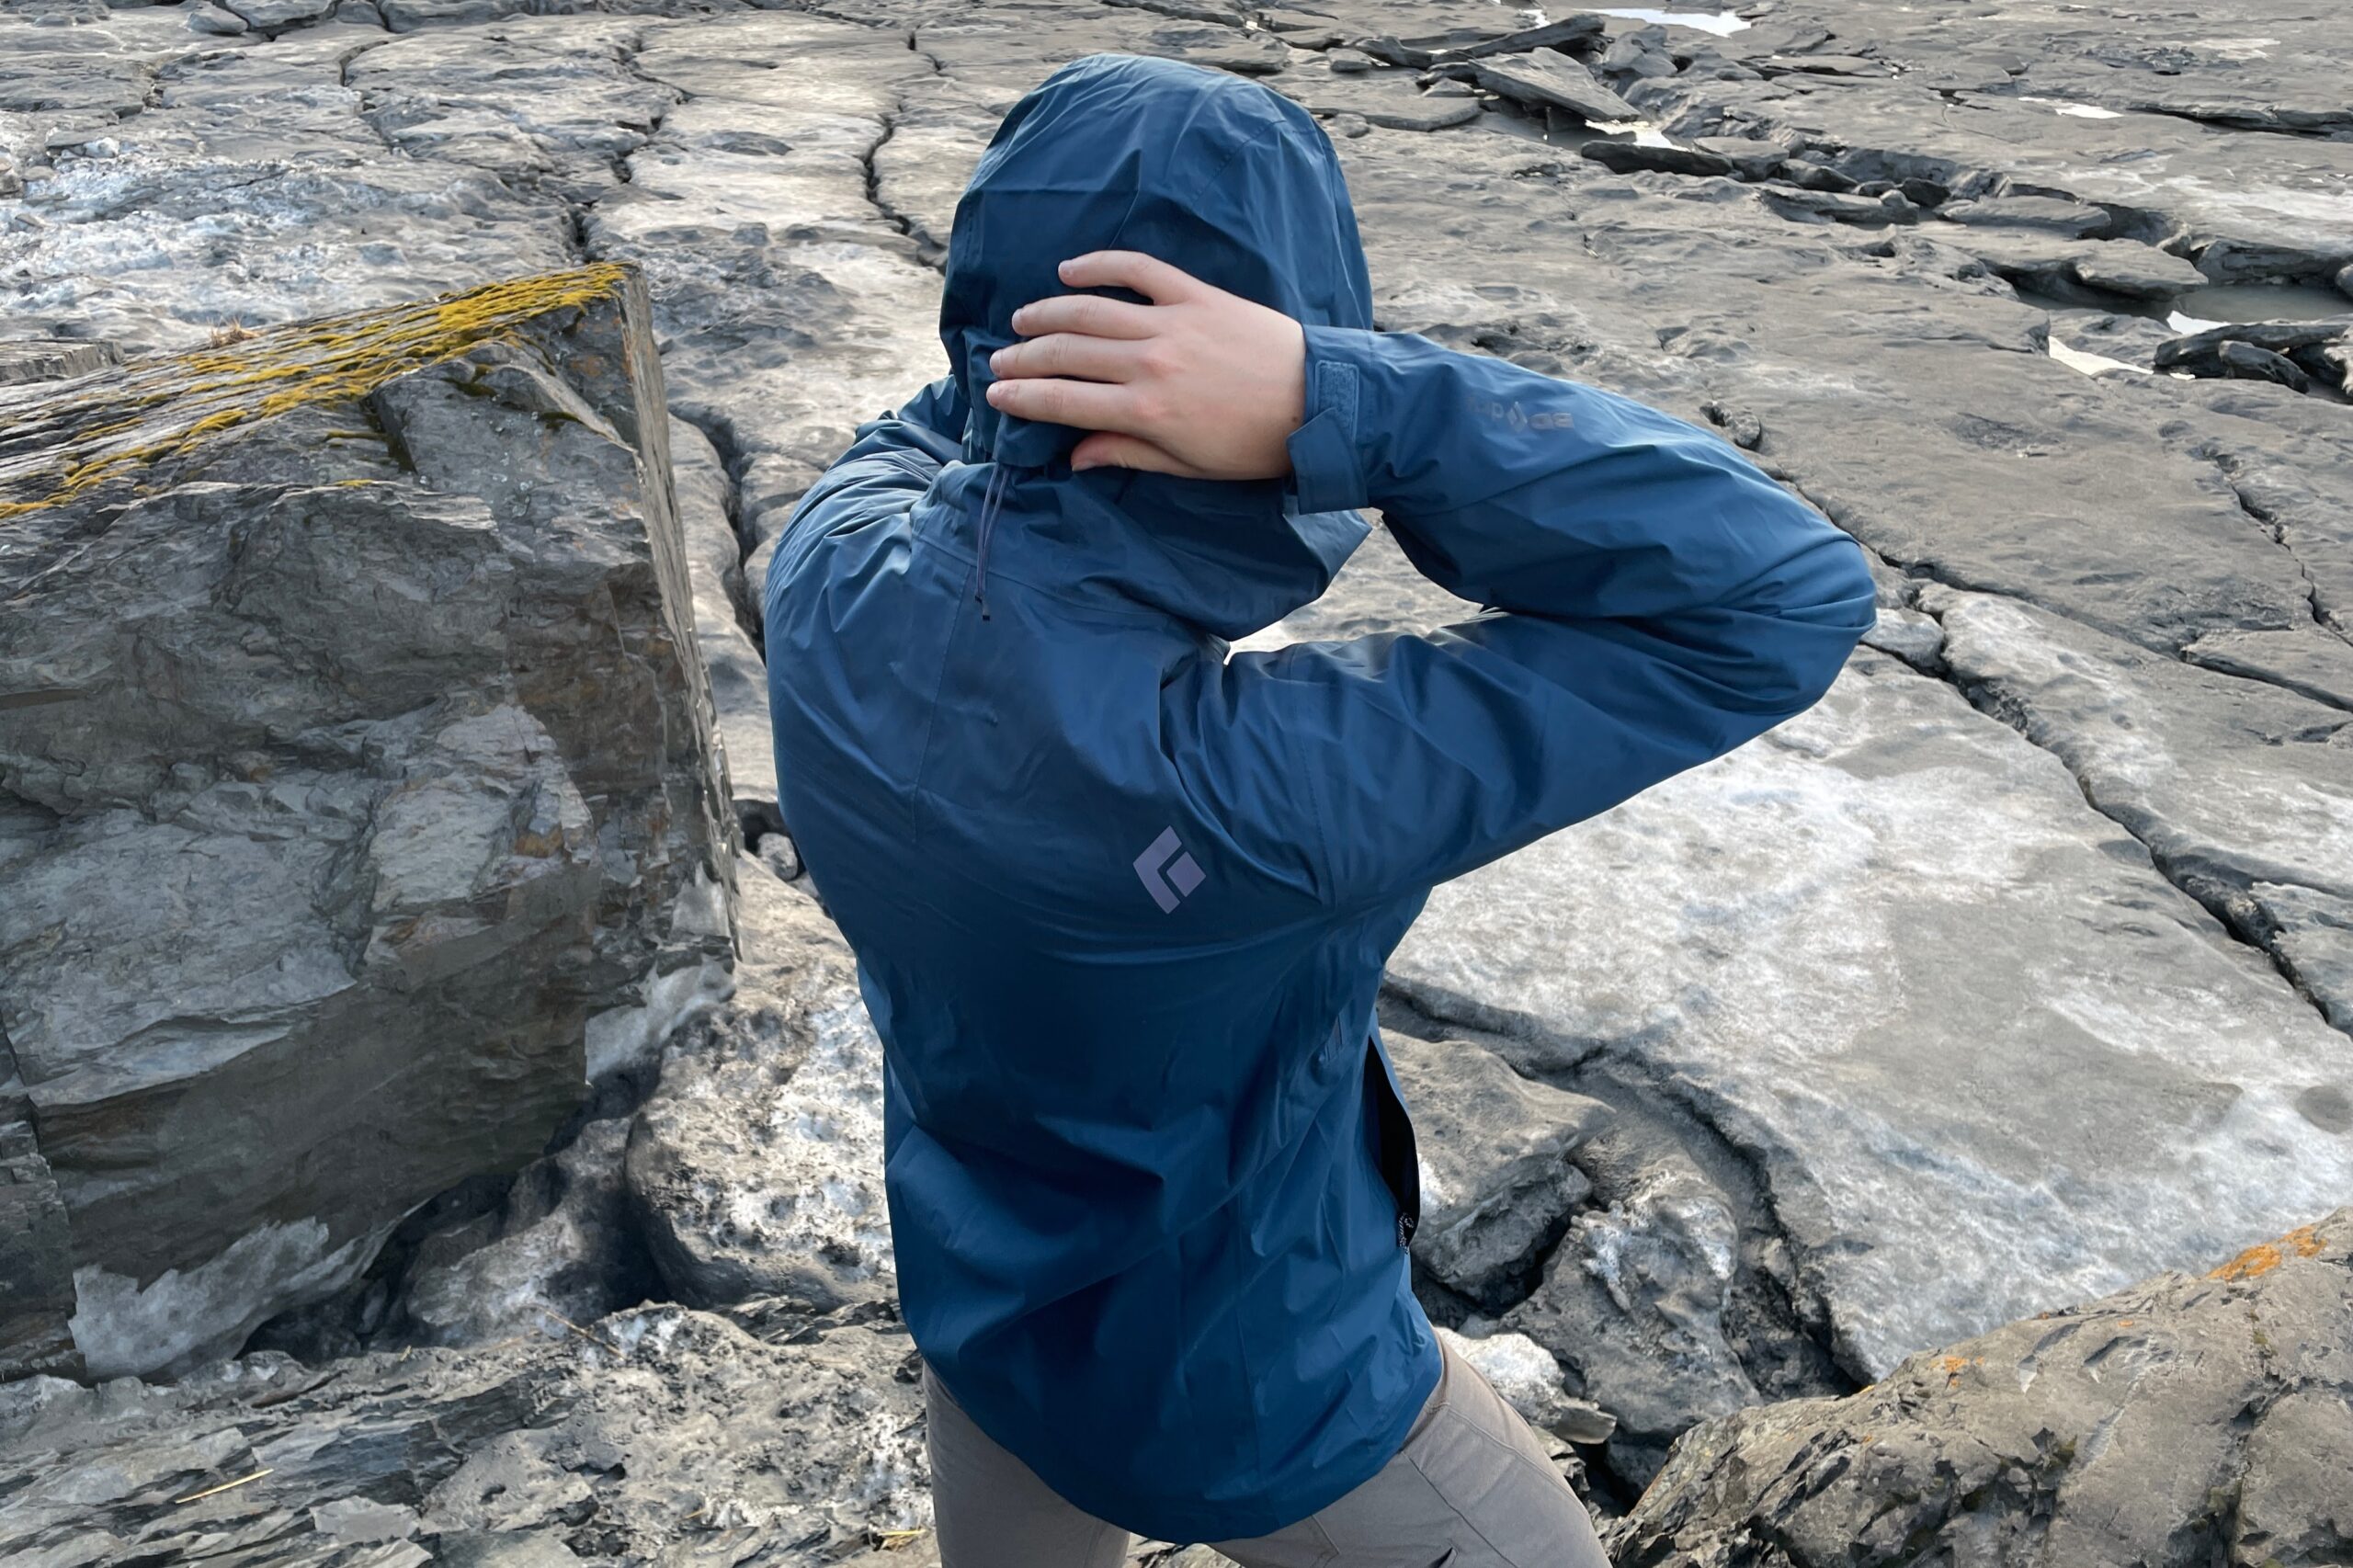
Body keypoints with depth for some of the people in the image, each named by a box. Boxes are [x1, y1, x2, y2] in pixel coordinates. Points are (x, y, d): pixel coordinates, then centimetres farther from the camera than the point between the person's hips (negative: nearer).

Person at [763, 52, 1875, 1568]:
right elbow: (1785, 603, -37)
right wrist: (1340, 395, -44)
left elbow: (925, 434, 4)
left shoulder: (830, 584, -22)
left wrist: (1033, 278, -16)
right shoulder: (1244, 786, -43)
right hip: (1248, 1398, -5)